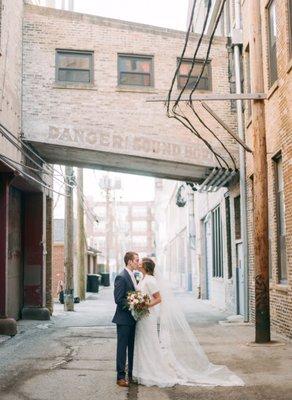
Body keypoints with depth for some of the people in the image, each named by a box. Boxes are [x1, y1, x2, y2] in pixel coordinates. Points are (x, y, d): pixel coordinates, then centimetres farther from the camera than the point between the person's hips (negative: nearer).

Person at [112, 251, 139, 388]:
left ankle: (132, 374, 25)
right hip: (124, 319, -9)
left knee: (132, 347, 15)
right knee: (122, 347, -1)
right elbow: (118, 299, -20)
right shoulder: (121, 277, -16)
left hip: (132, 319, 9)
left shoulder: (132, 276, 13)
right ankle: (121, 376, 5)